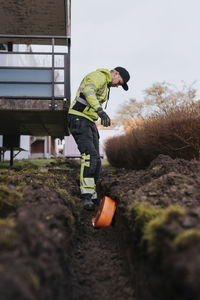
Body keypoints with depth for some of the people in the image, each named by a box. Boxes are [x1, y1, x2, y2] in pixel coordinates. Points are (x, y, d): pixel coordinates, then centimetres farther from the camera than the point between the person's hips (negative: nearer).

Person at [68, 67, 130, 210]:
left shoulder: (105, 85, 26)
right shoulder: (100, 76, -7)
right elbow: (88, 91, -28)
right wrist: (101, 111, -41)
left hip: (89, 122, 10)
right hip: (79, 119, -10)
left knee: (96, 160, 5)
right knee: (89, 155, -24)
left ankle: (92, 197, 10)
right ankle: (86, 196, -29)